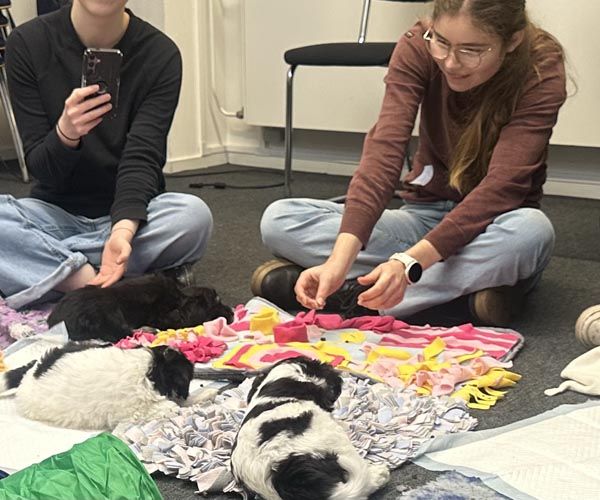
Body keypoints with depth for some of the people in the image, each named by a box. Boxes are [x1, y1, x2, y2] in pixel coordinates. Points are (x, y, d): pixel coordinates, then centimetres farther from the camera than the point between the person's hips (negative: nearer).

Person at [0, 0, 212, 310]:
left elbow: (142, 158, -17)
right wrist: (65, 134, -31)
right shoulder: (27, 44, -6)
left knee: (194, 215, -32)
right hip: (56, 212, 0)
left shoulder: (160, 54, -9)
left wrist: (124, 231, -36)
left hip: (132, 213, 0)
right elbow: (39, 167, -7)